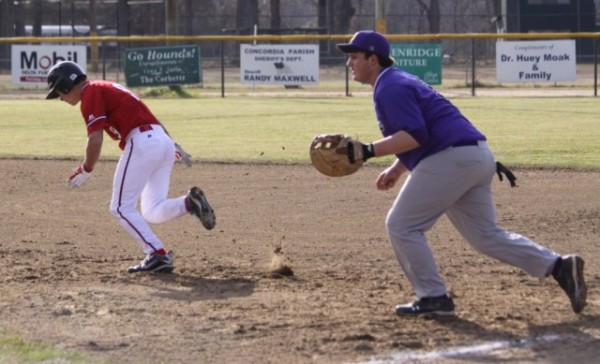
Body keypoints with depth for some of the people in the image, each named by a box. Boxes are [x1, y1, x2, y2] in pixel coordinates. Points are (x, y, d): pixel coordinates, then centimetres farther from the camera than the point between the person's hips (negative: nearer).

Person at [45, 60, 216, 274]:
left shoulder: (91, 93, -1)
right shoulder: (107, 88, 27)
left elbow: (96, 140, -10)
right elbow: (145, 115, 25)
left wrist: (85, 171, 3)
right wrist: (171, 145, 23)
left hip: (142, 142, -9)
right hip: (164, 143, 9)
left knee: (121, 208, -1)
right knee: (153, 213, 12)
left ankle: (157, 255, -11)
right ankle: (188, 203, -12)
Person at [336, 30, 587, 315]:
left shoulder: (390, 88, -9)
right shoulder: (398, 82, 24)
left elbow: (415, 135, -22)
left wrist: (369, 150, -22)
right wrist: (397, 169, 24)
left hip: (453, 159, -10)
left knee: (401, 226, -2)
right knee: (486, 235, 11)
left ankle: (434, 297, -1)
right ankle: (559, 267, 3)